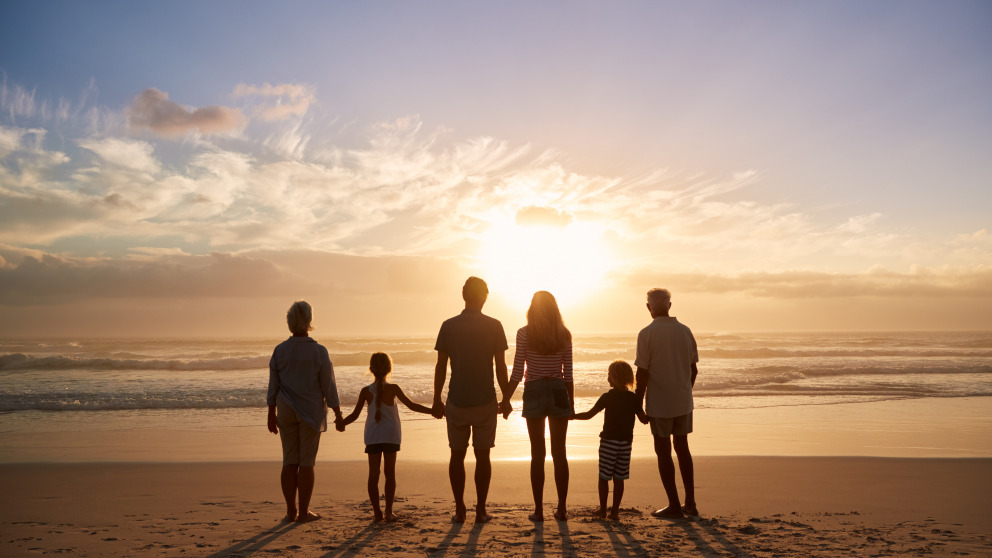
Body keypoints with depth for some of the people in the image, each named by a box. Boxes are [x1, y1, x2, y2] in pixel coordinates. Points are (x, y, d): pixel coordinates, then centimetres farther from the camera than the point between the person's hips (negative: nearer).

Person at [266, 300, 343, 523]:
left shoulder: (279, 351, -3)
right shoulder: (319, 351, -12)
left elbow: (273, 387, 2)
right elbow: (329, 387, -10)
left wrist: (272, 415, 12)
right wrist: (338, 415, -1)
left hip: (286, 412, 3)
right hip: (311, 412, -3)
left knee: (290, 461, 9)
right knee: (307, 462, 3)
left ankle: (291, 511, 12)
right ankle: (304, 512, 7)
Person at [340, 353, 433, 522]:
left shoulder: (366, 391, -2)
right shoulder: (393, 389, -6)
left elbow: (354, 415, 1)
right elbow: (412, 406, -5)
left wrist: (341, 423, 19)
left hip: (372, 436, 1)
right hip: (390, 436, -1)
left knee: (373, 474, 5)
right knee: (390, 473, 6)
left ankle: (376, 512, 4)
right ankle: (388, 511, 6)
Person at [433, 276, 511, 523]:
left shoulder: (449, 326, -2)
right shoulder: (494, 326, -5)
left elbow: (440, 366, 0)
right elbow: (500, 366, -4)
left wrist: (436, 400, 9)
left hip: (457, 401, 1)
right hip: (485, 401, -1)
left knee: (457, 456, 11)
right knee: (482, 456, 8)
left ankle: (459, 510, 13)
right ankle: (481, 510, 10)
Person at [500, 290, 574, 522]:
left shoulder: (525, 333, -6)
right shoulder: (564, 334, 1)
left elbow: (517, 372, -7)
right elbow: (568, 373, 2)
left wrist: (505, 399, 2)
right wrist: (570, 402, 12)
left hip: (534, 393, -2)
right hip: (558, 392, 2)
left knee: (537, 453, 6)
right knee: (559, 453, 10)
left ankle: (538, 510, 8)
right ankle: (562, 509, 13)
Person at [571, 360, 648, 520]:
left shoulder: (607, 397, -8)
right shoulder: (633, 398, 1)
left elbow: (589, 415, -9)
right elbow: (644, 419, 2)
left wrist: (571, 416, 2)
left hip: (609, 442, -3)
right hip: (626, 442, 3)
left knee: (604, 477, 7)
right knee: (619, 478, 9)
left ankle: (603, 510, 12)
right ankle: (615, 511, 12)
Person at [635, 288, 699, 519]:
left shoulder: (647, 334, -12)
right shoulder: (685, 331, 3)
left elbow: (642, 374, -13)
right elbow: (693, 370, 8)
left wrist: (638, 404, -5)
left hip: (659, 404, -5)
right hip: (683, 401, 5)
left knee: (663, 452, 5)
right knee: (682, 448, 17)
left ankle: (674, 506, 9)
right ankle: (690, 503, 21)